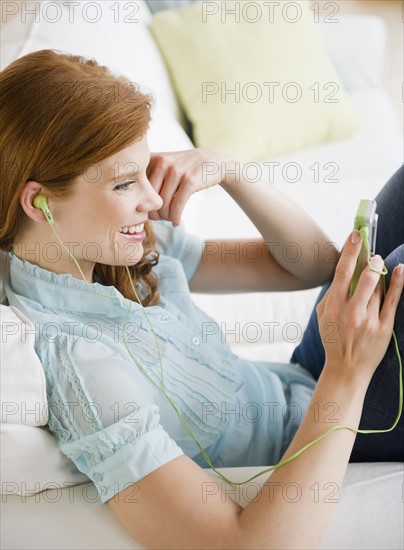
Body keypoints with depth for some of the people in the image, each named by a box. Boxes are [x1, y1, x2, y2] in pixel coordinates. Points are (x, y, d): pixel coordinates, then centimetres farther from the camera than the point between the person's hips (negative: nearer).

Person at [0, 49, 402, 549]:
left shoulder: (136, 248, -6)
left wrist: (227, 171, -18)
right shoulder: (73, 355, -31)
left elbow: (312, 265, -2)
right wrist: (346, 374, -34)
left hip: (306, 388, 7)